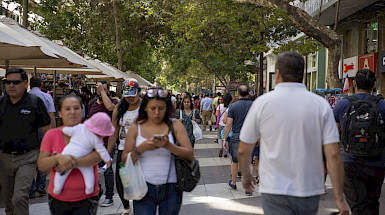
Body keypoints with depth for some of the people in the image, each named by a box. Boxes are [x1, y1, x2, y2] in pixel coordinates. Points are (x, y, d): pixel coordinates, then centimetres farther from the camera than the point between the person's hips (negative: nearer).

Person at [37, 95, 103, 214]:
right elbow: (41, 166, -3)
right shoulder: (51, 135, 2)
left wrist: (73, 163, -28)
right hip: (57, 199, 2)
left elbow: (98, 156, -17)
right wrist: (58, 158, -23)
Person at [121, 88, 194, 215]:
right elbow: (124, 161, 1)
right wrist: (141, 148, -15)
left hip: (170, 189, 1)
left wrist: (168, 146, -21)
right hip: (144, 188, 0)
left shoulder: (175, 126, 2)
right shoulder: (136, 128, 4)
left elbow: (190, 155, -6)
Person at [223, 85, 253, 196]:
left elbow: (228, 124, -7)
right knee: (248, 163, 6)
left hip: (236, 137, -1)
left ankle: (233, 183, 32)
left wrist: (225, 139, -1)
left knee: (234, 161, 16)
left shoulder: (233, 106, -5)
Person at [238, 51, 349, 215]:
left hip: (275, 191, -3)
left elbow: (243, 151, 1)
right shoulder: (321, 105, -3)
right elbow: (334, 155, -7)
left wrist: (246, 175, 20)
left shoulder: (263, 103, -6)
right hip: (310, 192, 3)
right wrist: (339, 199, -1)